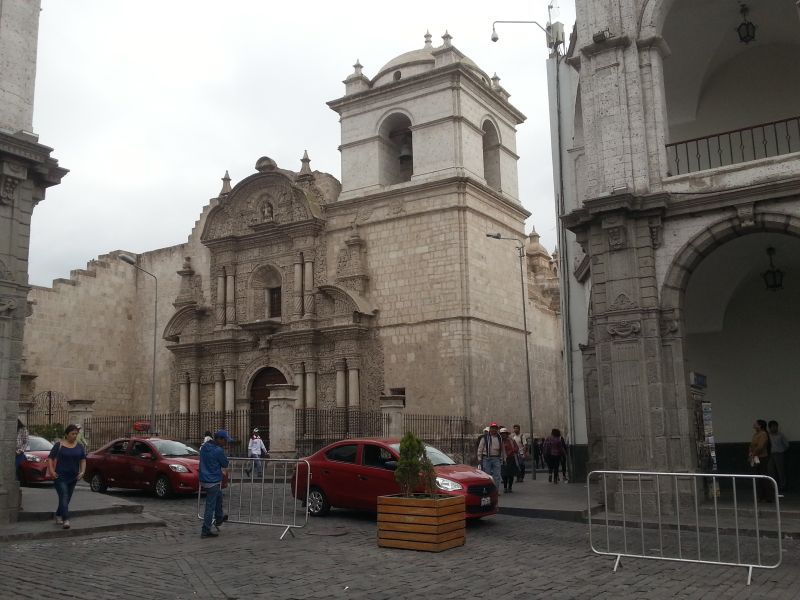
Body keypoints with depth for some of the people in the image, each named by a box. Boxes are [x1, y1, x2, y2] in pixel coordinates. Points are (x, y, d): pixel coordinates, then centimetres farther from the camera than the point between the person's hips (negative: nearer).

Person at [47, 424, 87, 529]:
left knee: (67, 499, 11)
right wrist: (51, 471, -14)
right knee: (64, 497, -15)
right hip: (60, 476, -5)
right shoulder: (59, 445, -3)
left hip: (73, 477, 5)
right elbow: (50, 458, -3)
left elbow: (83, 460, 10)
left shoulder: (79, 447, 9)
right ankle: (66, 520, -20)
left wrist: (82, 471, -3)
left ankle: (58, 515, 31)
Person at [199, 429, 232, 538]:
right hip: (213, 482, -9)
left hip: (204, 480, 9)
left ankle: (219, 518, 44)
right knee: (210, 506, -1)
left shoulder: (204, 447, 4)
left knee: (219, 497, 29)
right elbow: (225, 465, -7)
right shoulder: (218, 450, -20)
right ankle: (205, 531, 4)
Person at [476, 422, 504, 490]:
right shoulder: (485, 437, 0)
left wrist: (502, 459, 14)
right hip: (486, 459, -3)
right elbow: (480, 448, 0)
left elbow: (502, 449, 19)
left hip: (496, 459, 3)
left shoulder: (499, 438, 12)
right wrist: (479, 459, -4)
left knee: (497, 476, -1)